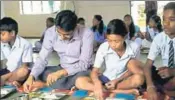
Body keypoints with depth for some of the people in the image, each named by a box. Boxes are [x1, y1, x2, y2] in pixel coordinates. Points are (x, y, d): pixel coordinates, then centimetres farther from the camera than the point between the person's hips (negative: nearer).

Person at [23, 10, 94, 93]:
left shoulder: (87, 34, -25)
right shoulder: (50, 32, -15)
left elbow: (83, 64, -24)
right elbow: (42, 59, -12)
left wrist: (61, 73, -37)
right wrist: (31, 77, -29)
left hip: (81, 70, -4)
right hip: (63, 69, 4)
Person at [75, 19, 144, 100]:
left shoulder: (134, 47, -18)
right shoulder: (103, 47, -17)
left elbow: (132, 70, -5)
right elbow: (94, 71, -18)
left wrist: (117, 80, -19)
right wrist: (98, 84, -39)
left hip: (124, 79, -1)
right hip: (106, 79, 2)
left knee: (138, 78, -34)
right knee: (80, 82, -24)